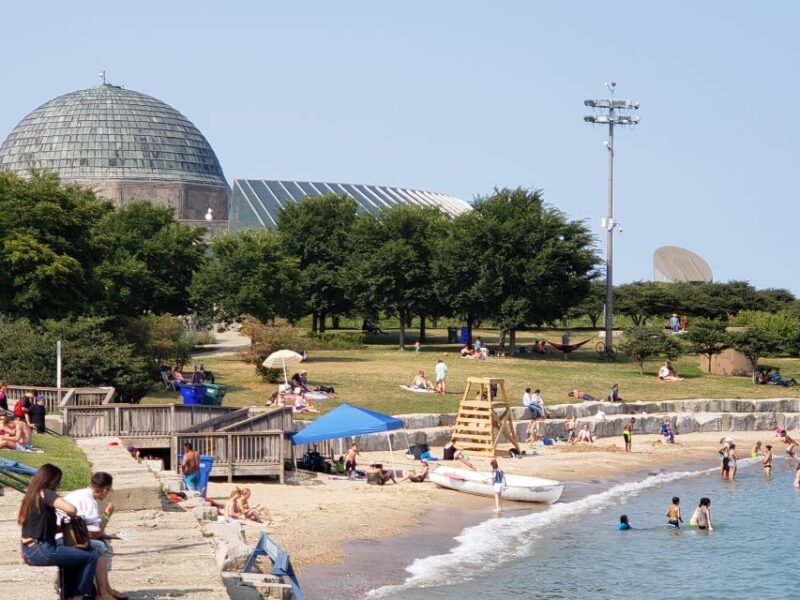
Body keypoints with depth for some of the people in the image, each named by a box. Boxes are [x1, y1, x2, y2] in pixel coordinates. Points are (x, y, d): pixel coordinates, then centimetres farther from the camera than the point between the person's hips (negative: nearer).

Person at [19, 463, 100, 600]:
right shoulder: (45, 494, -14)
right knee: (91, 556, -3)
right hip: (42, 551, -9)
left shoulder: (30, 495, 13)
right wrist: (70, 515, -2)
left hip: (29, 552, 10)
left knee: (75, 556, 29)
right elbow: (71, 509, -28)